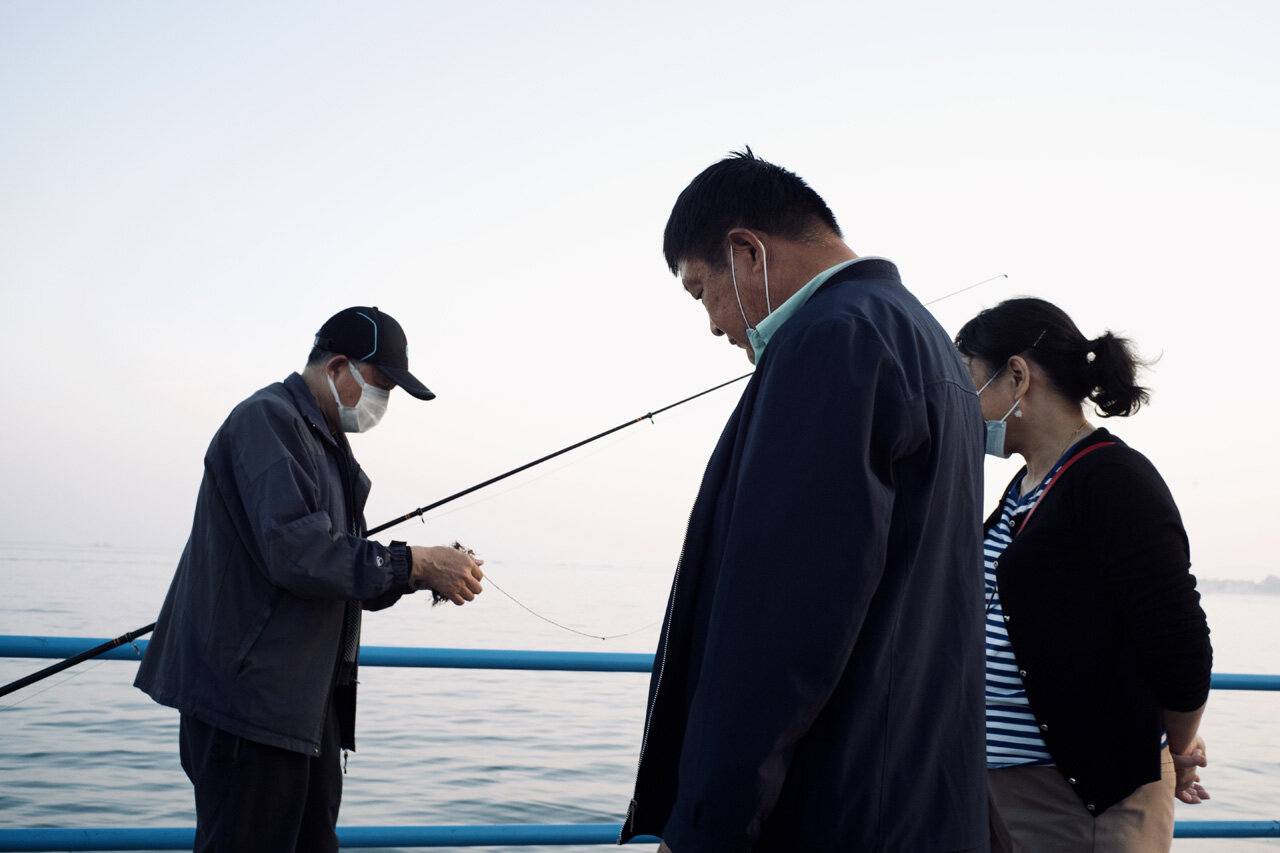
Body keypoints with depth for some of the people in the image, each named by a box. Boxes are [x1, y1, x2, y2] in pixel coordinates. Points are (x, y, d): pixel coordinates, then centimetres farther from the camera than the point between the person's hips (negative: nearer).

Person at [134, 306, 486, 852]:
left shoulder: (328, 443, 21)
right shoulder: (267, 420, -12)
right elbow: (294, 553, -24)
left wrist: (422, 576, 3)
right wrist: (413, 564, -20)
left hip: (307, 697, 10)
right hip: (250, 698, -10)